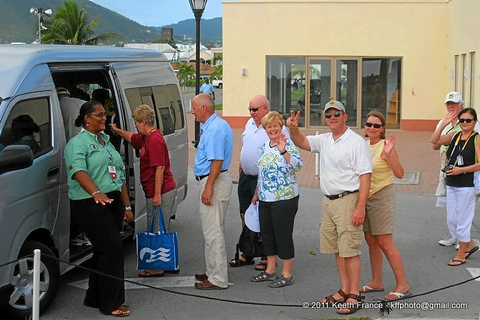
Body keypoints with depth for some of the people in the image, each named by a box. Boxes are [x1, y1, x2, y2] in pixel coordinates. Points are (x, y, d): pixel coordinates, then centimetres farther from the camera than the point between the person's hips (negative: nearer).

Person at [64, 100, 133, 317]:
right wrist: (96, 193, -40)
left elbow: (120, 176, 22)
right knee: (112, 249, -11)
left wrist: (126, 206, 20)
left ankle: (95, 298, 23)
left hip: (113, 202, 8)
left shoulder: (107, 142, 20)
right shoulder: (77, 143, -7)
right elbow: (79, 171, -24)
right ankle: (111, 304, -2)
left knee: (104, 251, 12)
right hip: (91, 204, -8)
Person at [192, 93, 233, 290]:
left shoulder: (215, 129, -19)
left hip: (214, 182, -11)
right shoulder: (214, 125, 15)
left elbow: (217, 161, -25)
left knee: (213, 231, -6)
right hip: (211, 181, 11)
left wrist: (208, 188, -25)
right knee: (213, 230, 18)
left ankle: (217, 279, -1)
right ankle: (213, 272, 28)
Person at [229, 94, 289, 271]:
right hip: (245, 177, 8)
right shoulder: (249, 124, 11)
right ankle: (247, 254, 27)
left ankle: (267, 258, 9)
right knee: (245, 216, 15)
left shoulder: (278, 129, -14)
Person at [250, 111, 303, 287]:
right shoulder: (265, 145, 13)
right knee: (267, 234, 14)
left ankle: (287, 275, 9)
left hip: (284, 199, -8)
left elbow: (298, 165, -25)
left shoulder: (288, 144, -10)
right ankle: (270, 270, 27)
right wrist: (257, 193, 23)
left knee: (283, 235, -1)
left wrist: (283, 151, -37)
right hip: (265, 200, 8)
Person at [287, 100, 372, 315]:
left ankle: (354, 295, 2)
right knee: (337, 249, 13)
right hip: (328, 201, 8)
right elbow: (301, 142, 14)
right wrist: (293, 129, -10)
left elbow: (365, 176, -14)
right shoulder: (324, 140, 12)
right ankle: (344, 290, 23)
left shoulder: (356, 142, -10)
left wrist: (360, 207, -21)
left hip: (348, 201, -8)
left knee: (349, 250, -5)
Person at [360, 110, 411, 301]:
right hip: (364, 196, 8)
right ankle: (376, 282, 22)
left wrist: (390, 154, -35)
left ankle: (403, 285, 0)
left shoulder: (385, 146, -15)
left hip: (382, 197, -8)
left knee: (385, 243, -7)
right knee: (371, 241, 12)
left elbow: (400, 174, -24)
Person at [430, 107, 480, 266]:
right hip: (451, 184, 6)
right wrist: (443, 125, -8)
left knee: (463, 219, 3)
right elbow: (434, 140, 0)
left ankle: (461, 254, 17)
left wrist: (462, 170, -22)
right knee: (451, 219, 13)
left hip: (466, 185, -6)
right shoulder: (454, 135, 8)